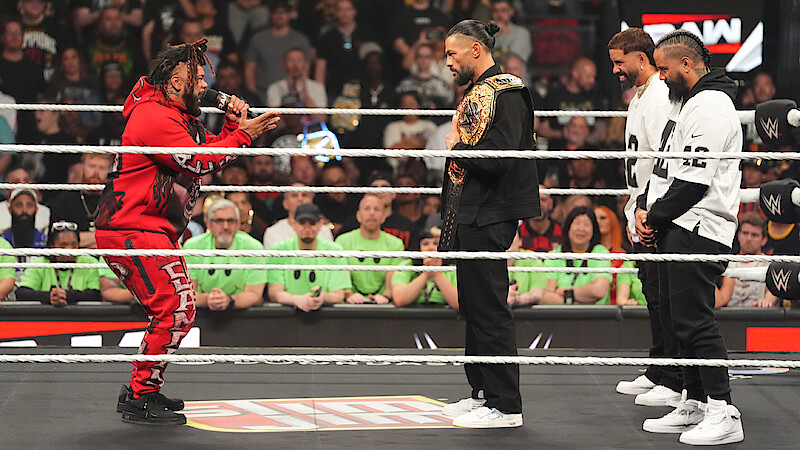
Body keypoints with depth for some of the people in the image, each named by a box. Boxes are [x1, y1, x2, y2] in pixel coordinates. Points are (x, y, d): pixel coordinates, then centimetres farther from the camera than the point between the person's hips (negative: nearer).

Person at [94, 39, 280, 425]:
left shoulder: (180, 117, 18)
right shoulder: (153, 117, -17)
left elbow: (213, 154, 19)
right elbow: (199, 163, -20)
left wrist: (232, 125, 3)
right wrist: (243, 135, -14)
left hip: (152, 232, 11)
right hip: (131, 230, -11)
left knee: (175, 310, 15)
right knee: (176, 309, -14)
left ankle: (139, 390, 24)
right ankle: (141, 400, -9)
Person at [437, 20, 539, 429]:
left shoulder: (504, 92, -14)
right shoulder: (475, 93, 17)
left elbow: (499, 157, -24)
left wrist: (457, 147, -10)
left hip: (489, 218, -11)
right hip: (471, 215, 11)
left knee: (489, 310, -8)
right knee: (474, 307, 15)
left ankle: (505, 406, -3)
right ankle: (483, 392, 24)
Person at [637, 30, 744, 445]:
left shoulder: (710, 107, -15)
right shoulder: (690, 104, 20)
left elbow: (695, 180, -21)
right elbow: (667, 168, 24)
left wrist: (656, 216, -10)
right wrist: (647, 209, 9)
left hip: (698, 231, -11)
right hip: (677, 229, 11)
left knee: (694, 320, -12)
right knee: (683, 320, 13)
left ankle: (723, 413, -11)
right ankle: (694, 406, 19)